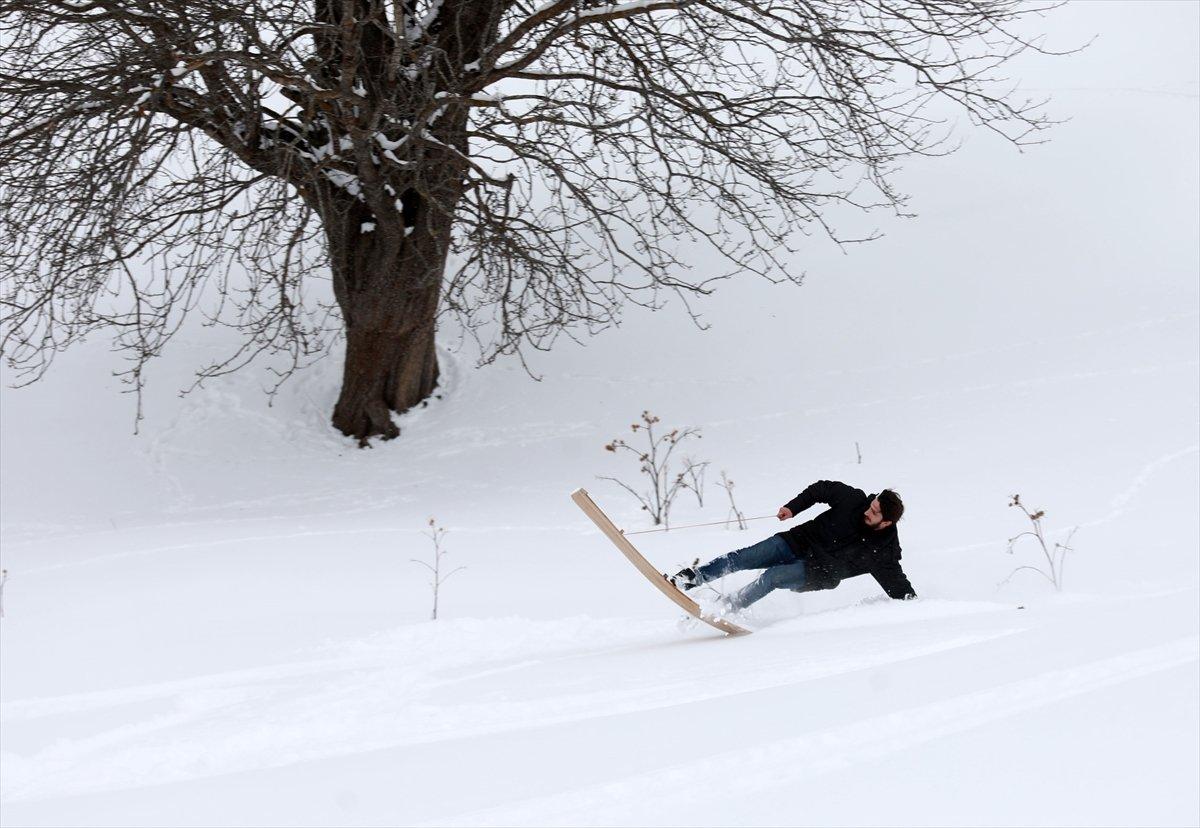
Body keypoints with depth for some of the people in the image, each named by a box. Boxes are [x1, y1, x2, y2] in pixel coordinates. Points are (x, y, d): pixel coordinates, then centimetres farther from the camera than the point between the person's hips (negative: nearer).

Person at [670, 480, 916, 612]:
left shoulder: (884, 554, -16)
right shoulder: (855, 499, -11)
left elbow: (900, 588, -7)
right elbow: (821, 488, 3)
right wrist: (793, 507, -2)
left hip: (818, 573, -3)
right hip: (799, 542, 3)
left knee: (773, 577, -28)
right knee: (742, 558, -14)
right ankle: (690, 578, -11)